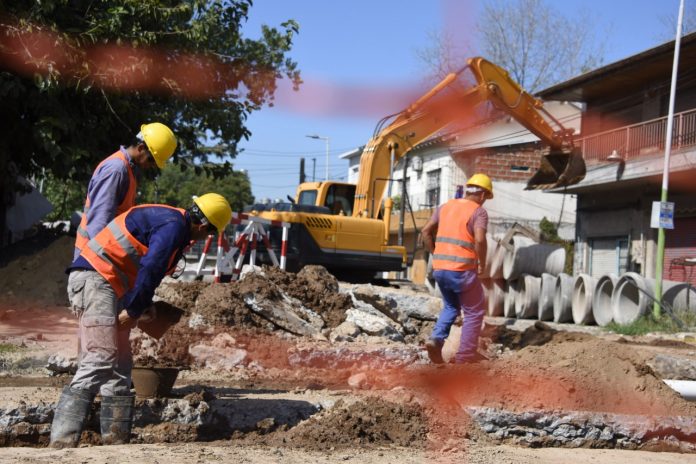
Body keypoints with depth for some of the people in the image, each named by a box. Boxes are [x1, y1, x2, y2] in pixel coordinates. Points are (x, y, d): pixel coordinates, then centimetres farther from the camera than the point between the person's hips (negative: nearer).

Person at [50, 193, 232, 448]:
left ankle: (117, 438, 16)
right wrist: (133, 310, -13)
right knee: (100, 360, -21)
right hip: (95, 280, -11)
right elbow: (149, 270, -19)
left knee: (119, 365, 13)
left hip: (103, 283, 11)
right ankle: (62, 441, -28)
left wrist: (141, 305, 29)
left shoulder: (166, 218, 20)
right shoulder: (174, 225, -11)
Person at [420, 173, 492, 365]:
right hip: (462, 270, -6)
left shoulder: (445, 207, 13)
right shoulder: (478, 212, -6)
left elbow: (426, 231, 10)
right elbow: (480, 240, -21)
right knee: (474, 311, 11)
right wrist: (482, 263, -7)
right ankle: (466, 354, 10)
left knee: (450, 307, 25)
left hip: (439, 268, 6)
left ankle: (436, 340, 4)